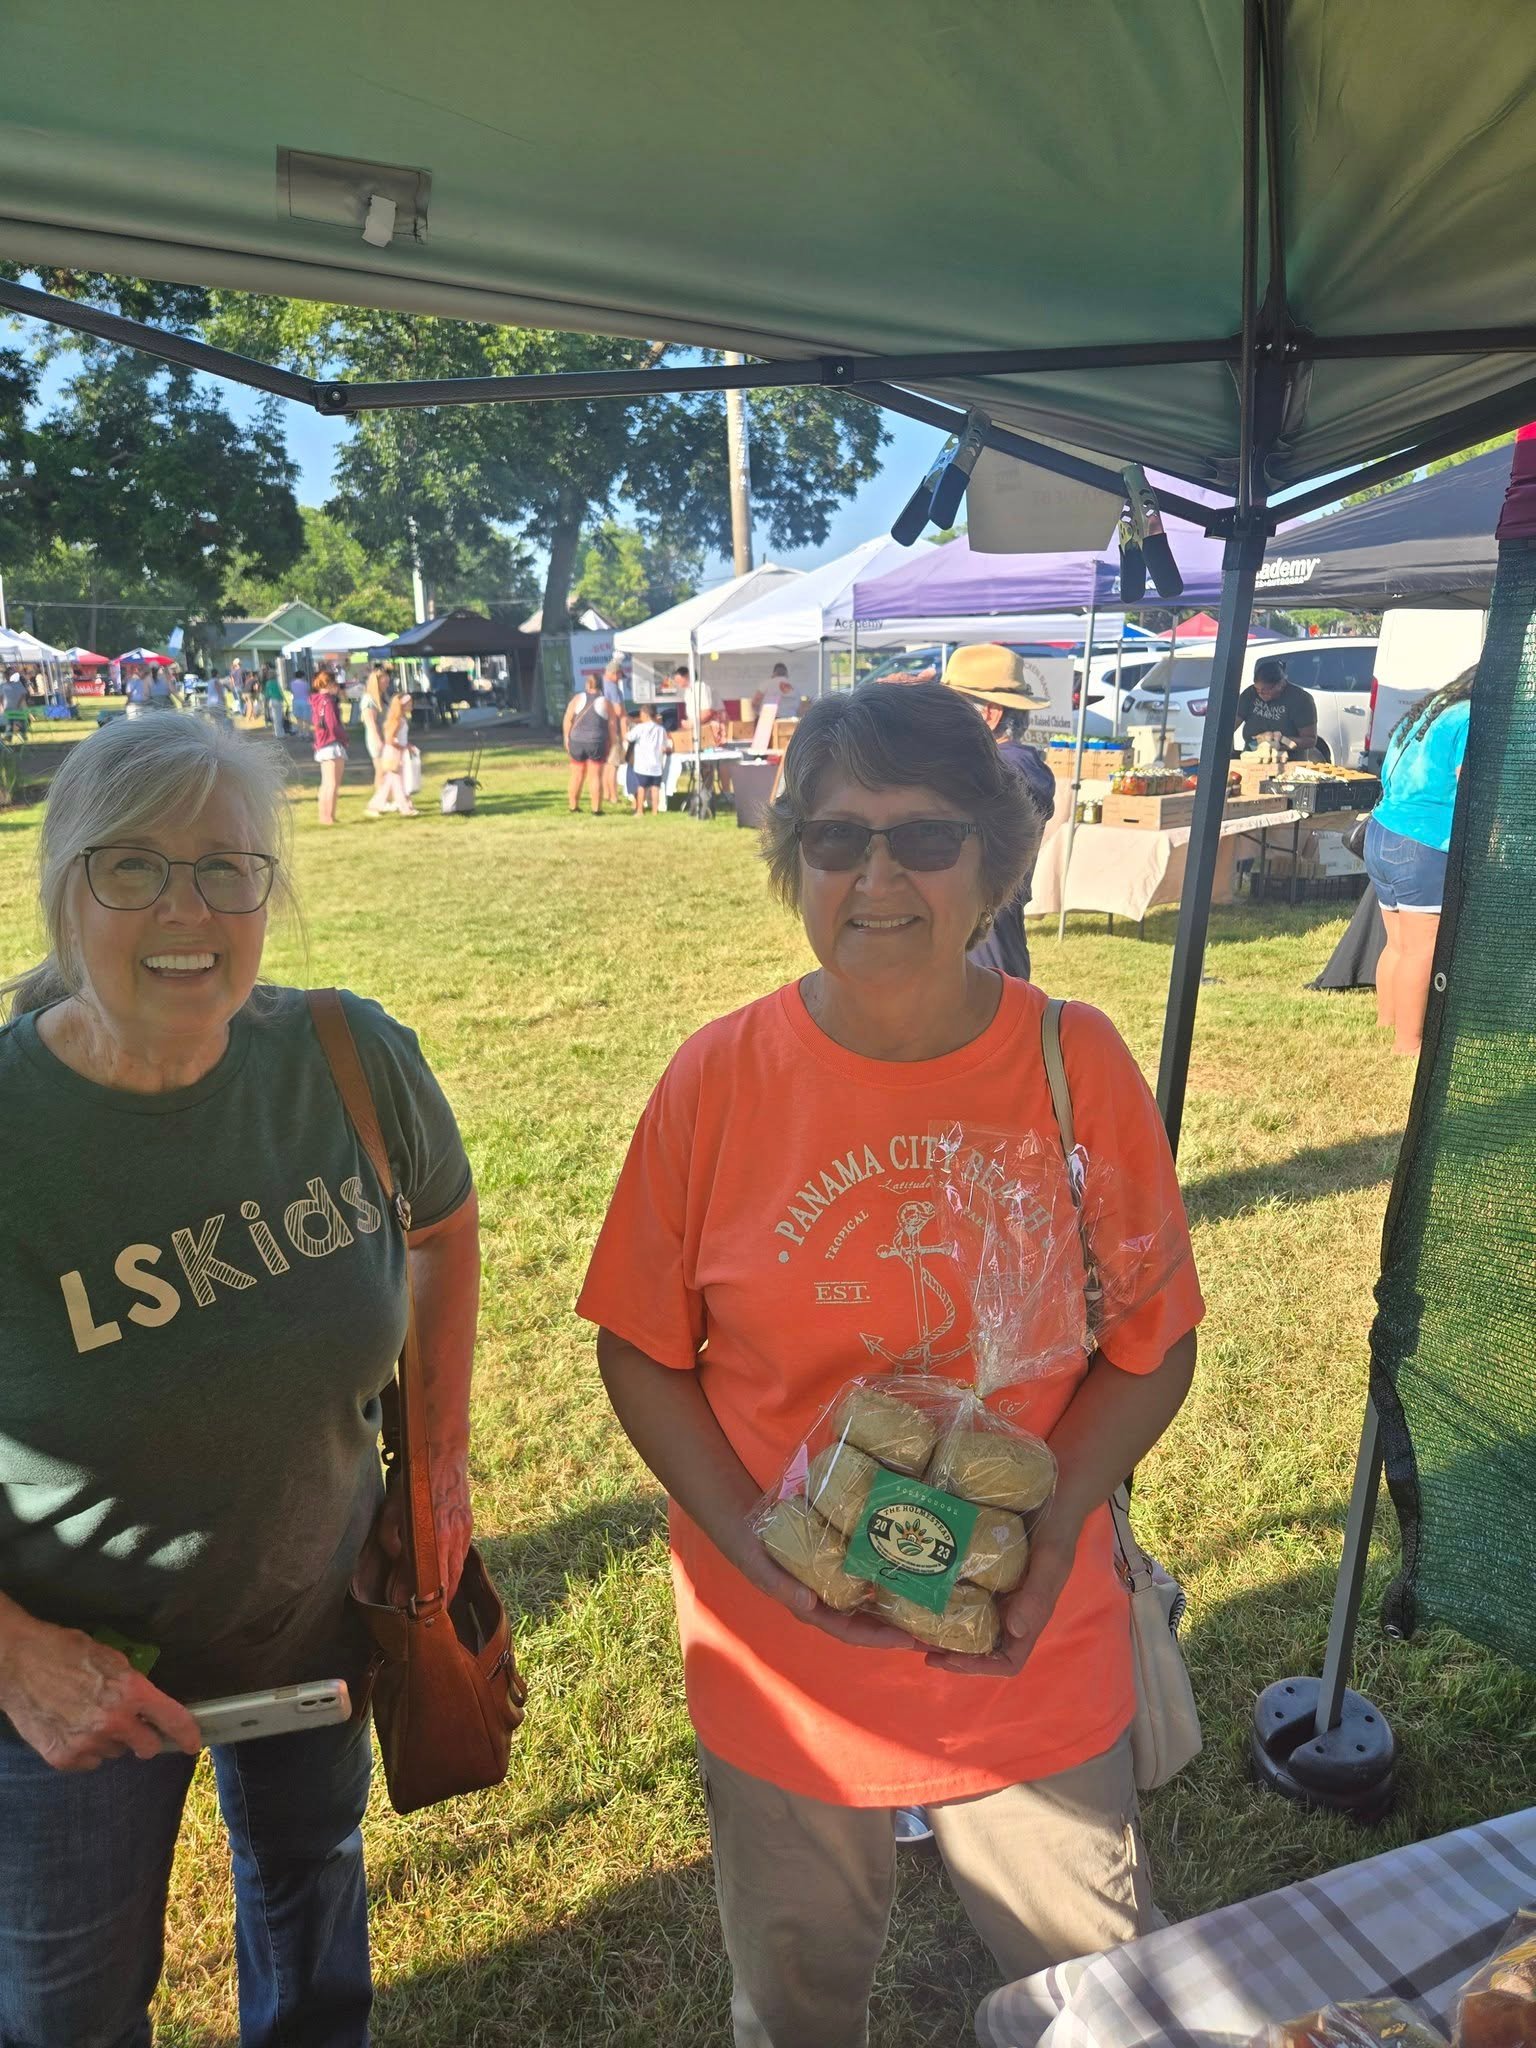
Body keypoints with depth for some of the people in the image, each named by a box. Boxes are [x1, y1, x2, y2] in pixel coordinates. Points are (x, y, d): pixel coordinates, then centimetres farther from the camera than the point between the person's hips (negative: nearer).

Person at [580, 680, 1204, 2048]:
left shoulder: (1079, 1064, -12)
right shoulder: (717, 1079, -13)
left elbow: (1152, 1344, -4)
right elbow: (642, 1350, -6)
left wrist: (1054, 1530, -17)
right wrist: (751, 1546, -17)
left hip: (1037, 1659, 1)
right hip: (784, 1667, 0)